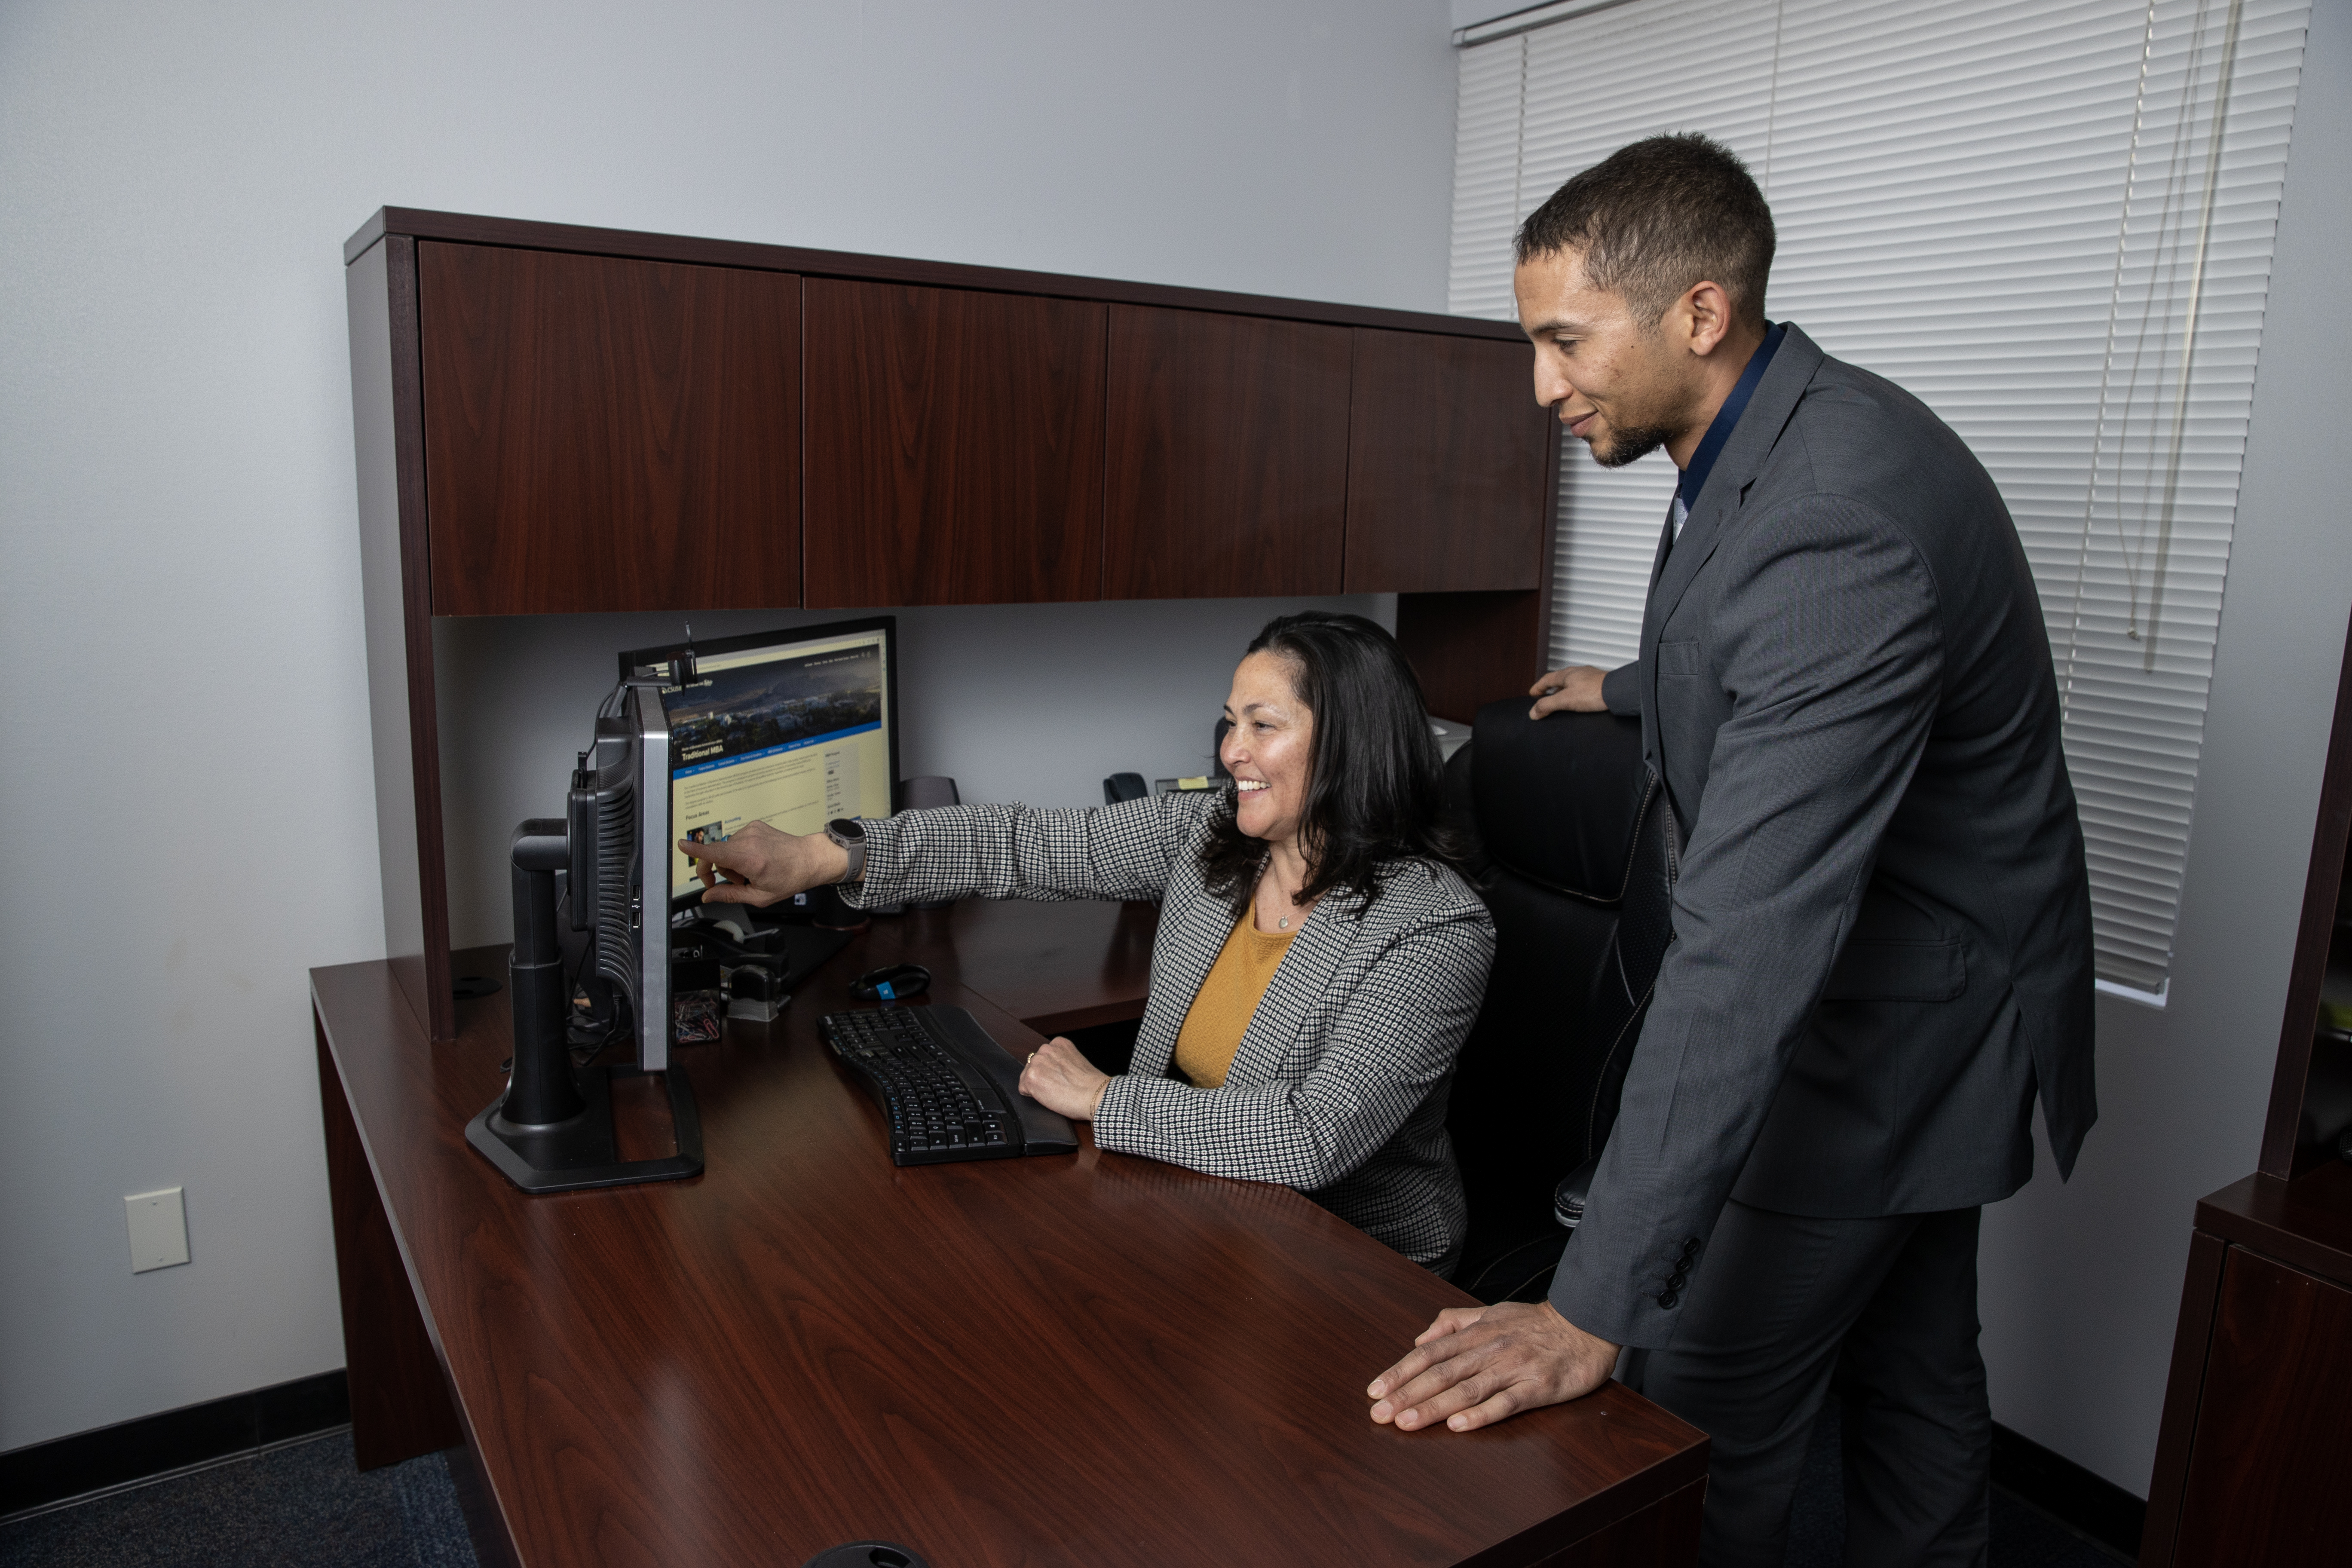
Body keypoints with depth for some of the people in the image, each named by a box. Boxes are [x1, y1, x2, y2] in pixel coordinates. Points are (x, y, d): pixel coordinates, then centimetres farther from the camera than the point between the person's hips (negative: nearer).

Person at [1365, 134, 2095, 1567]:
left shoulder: (1841, 522, -34)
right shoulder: (1778, 435, -1)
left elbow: (1753, 942, -39)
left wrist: (1594, 1310, -37)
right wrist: (1636, 690, 39)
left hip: (1884, 1028, -9)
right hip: (1929, 992, 9)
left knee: (1703, 1419, 2)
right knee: (1912, 1369, 24)